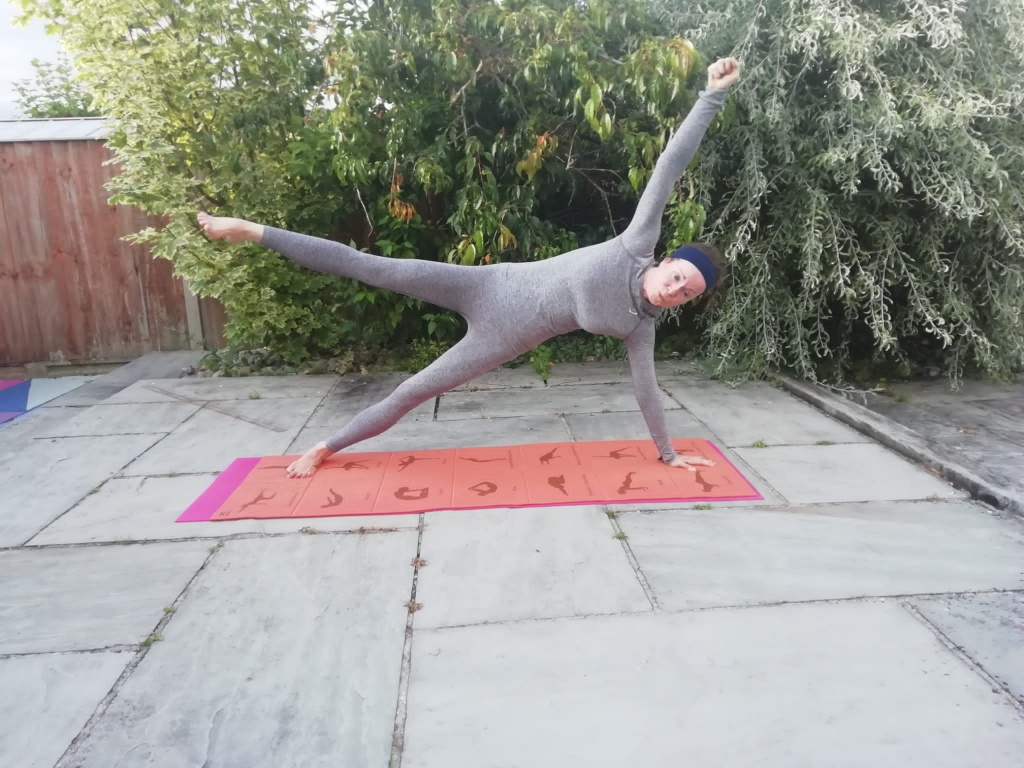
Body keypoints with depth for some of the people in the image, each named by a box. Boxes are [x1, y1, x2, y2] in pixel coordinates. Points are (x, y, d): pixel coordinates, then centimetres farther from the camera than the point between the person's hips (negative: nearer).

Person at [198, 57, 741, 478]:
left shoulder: (640, 327, 0)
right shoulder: (637, 247, -8)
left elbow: (646, 388, 10)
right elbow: (669, 167, -10)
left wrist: (667, 453, 16)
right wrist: (712, 97, -12)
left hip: (508, 338, 3)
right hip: (494, 288, -2)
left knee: (415, 391, 2)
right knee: (372, 269, -10)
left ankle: (327, 447, 20)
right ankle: (255, 233, 0)